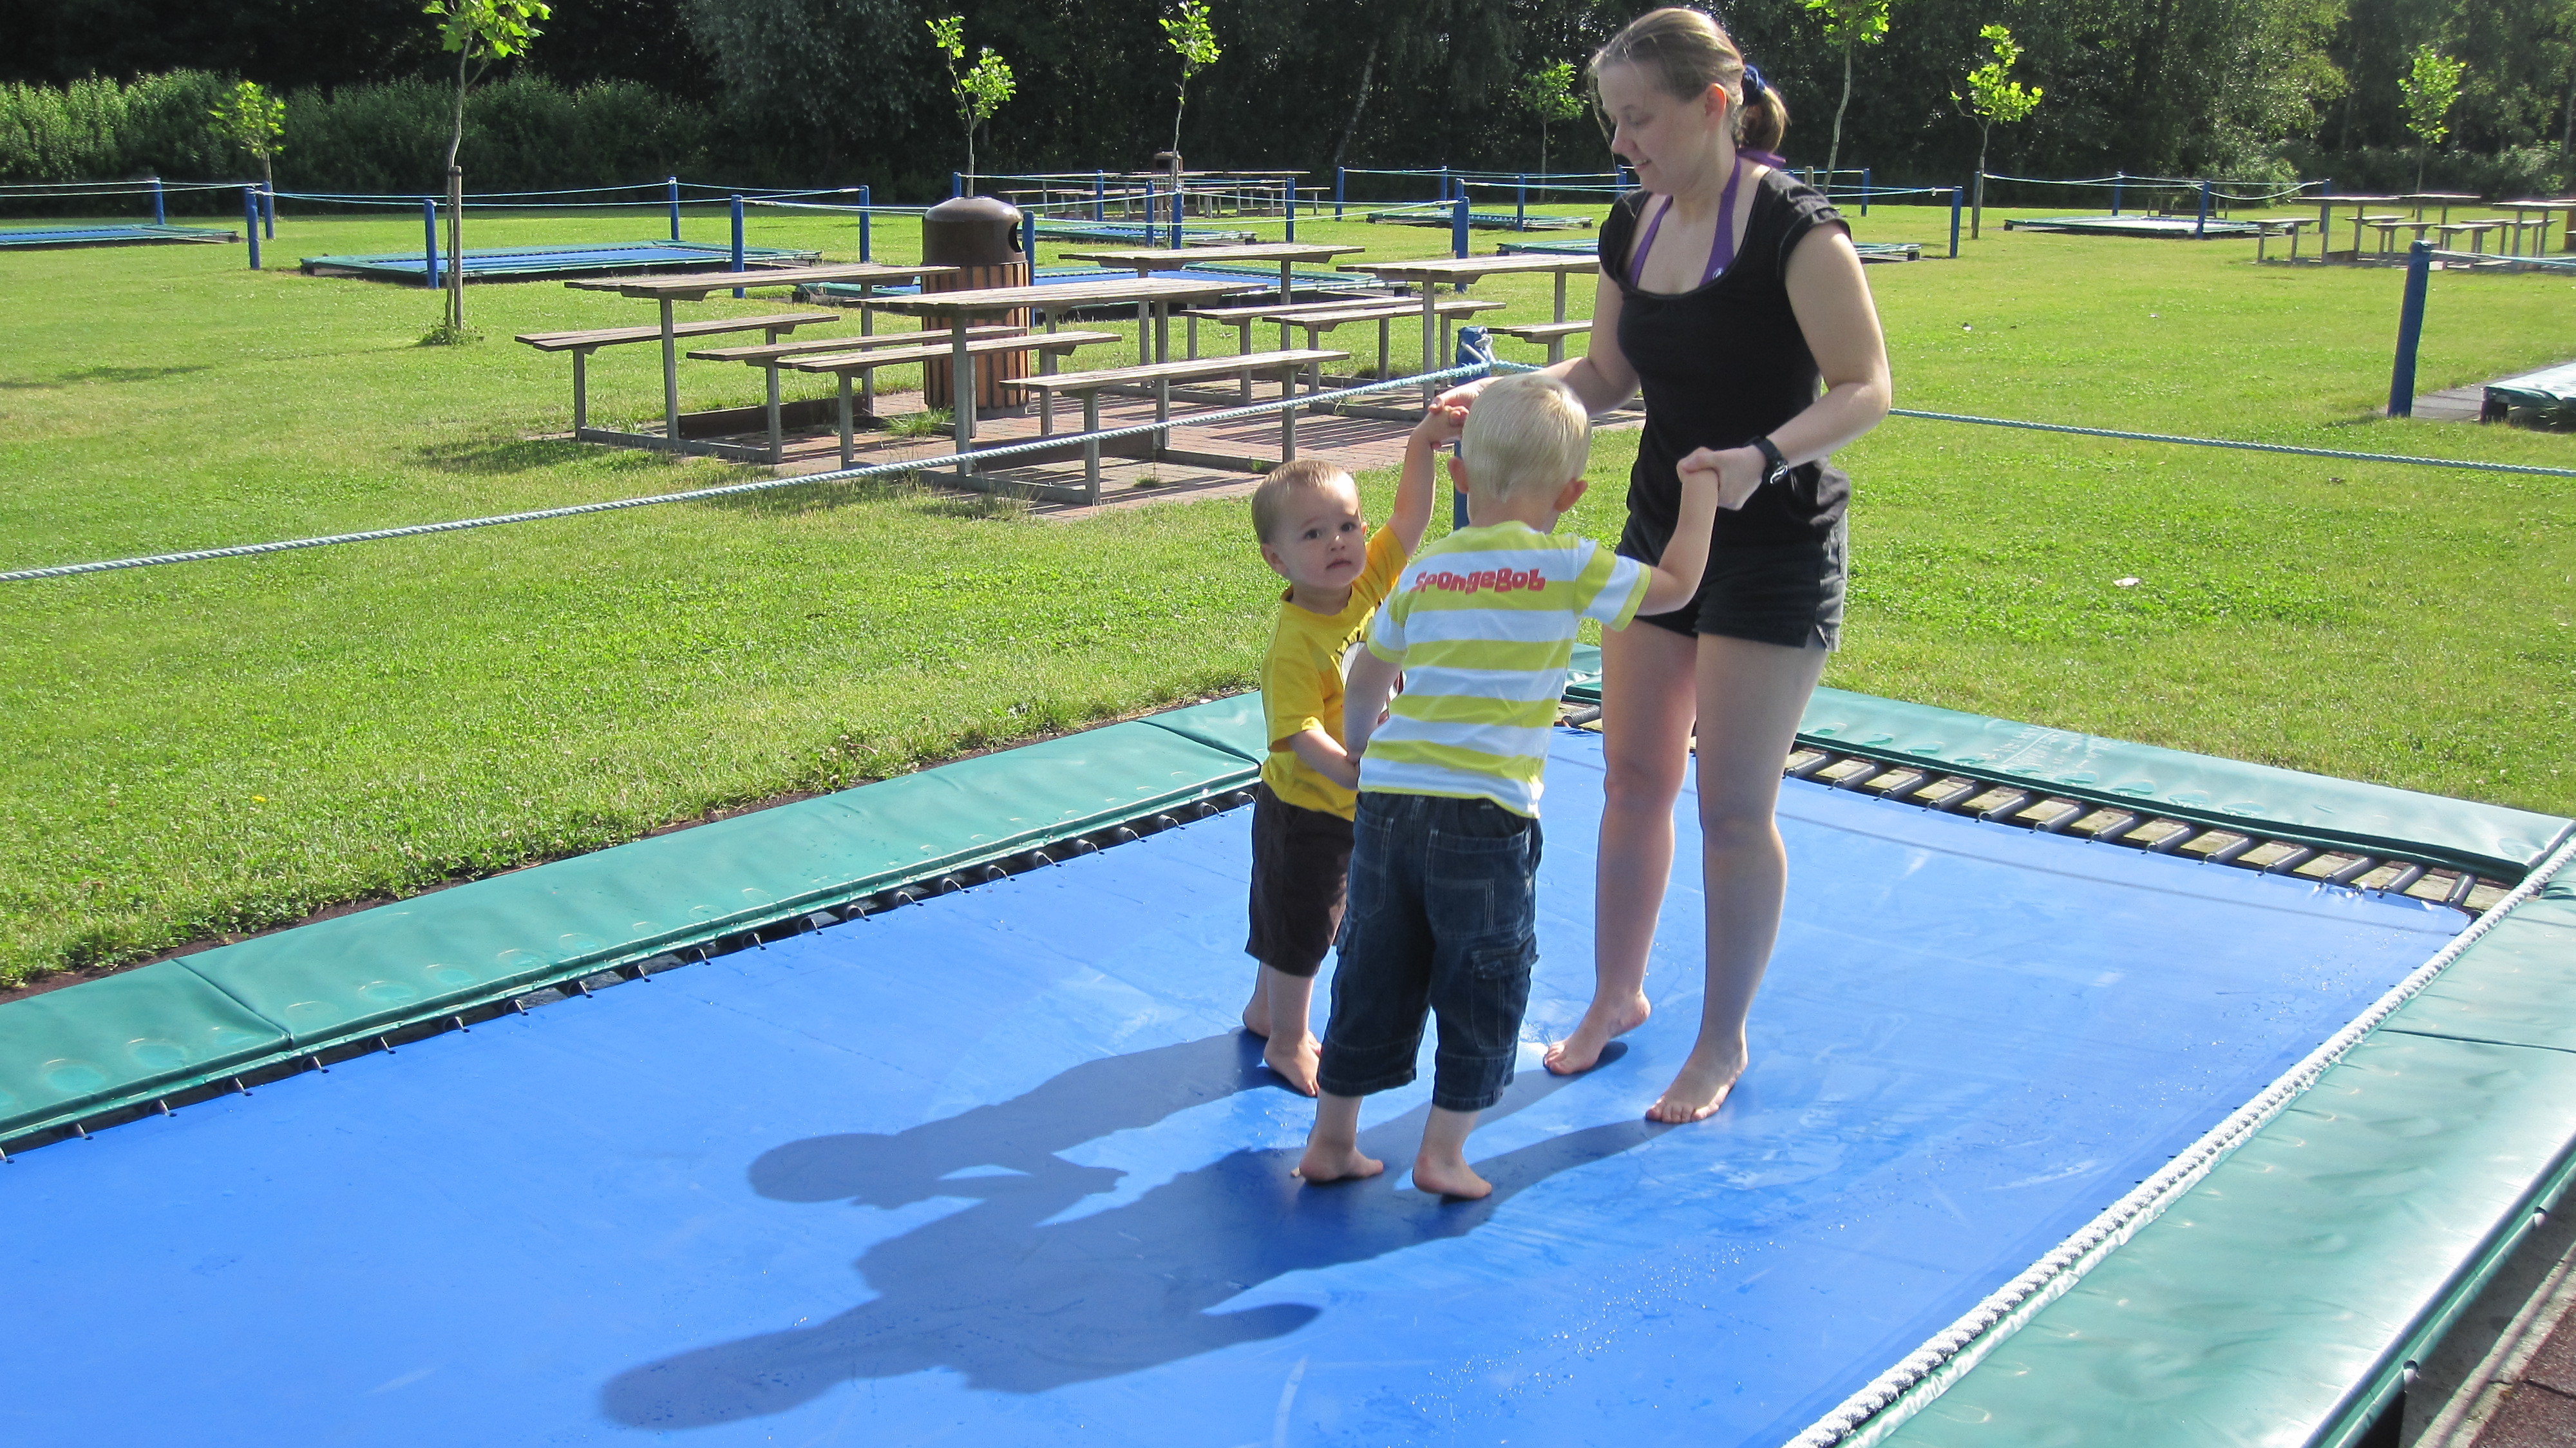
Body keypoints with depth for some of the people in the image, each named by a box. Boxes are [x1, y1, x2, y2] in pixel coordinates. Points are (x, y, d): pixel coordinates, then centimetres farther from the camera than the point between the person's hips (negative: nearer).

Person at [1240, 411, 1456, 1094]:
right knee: (1302, 928, 8)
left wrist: (1422, 443, -13)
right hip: (1306, 810, -7)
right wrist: (1347, 769, -48)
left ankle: (1266, 1009, 45)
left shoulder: (1371, 580, -7)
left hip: (1355, 805, 8)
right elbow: (1298, 731, -34)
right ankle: (1287, 1041, 27)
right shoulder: (1294, 642, -28)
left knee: (1300, 925, 25)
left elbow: (1409, 519, -3)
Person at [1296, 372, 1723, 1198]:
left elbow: (1367, 678, 19)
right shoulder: (1566, 568, -4)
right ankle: (1444, 1154, 19)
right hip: (1484, 816, -4)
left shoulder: (1423, 570, 10)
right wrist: (1700, 489, 23)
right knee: (1483, 991, 13)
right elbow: (1676, 585, 9)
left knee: (1373, 979, 17)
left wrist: (1360, 750, 39)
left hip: (1387, 799, 5)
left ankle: (1331, 1141, 26)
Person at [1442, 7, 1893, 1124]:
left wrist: (1763, 458, -35)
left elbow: (1866, 389, -19)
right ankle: (1617, 995, 31)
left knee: (1733, 808, 0)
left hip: (1775, 550, -7)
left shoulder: (1792, 226, -19)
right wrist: (1497, 399, -3)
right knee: (1632, 779, 13)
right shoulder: (1633, 226, 3)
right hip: (1659, 530, 7)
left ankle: (1723, 1043, 18)